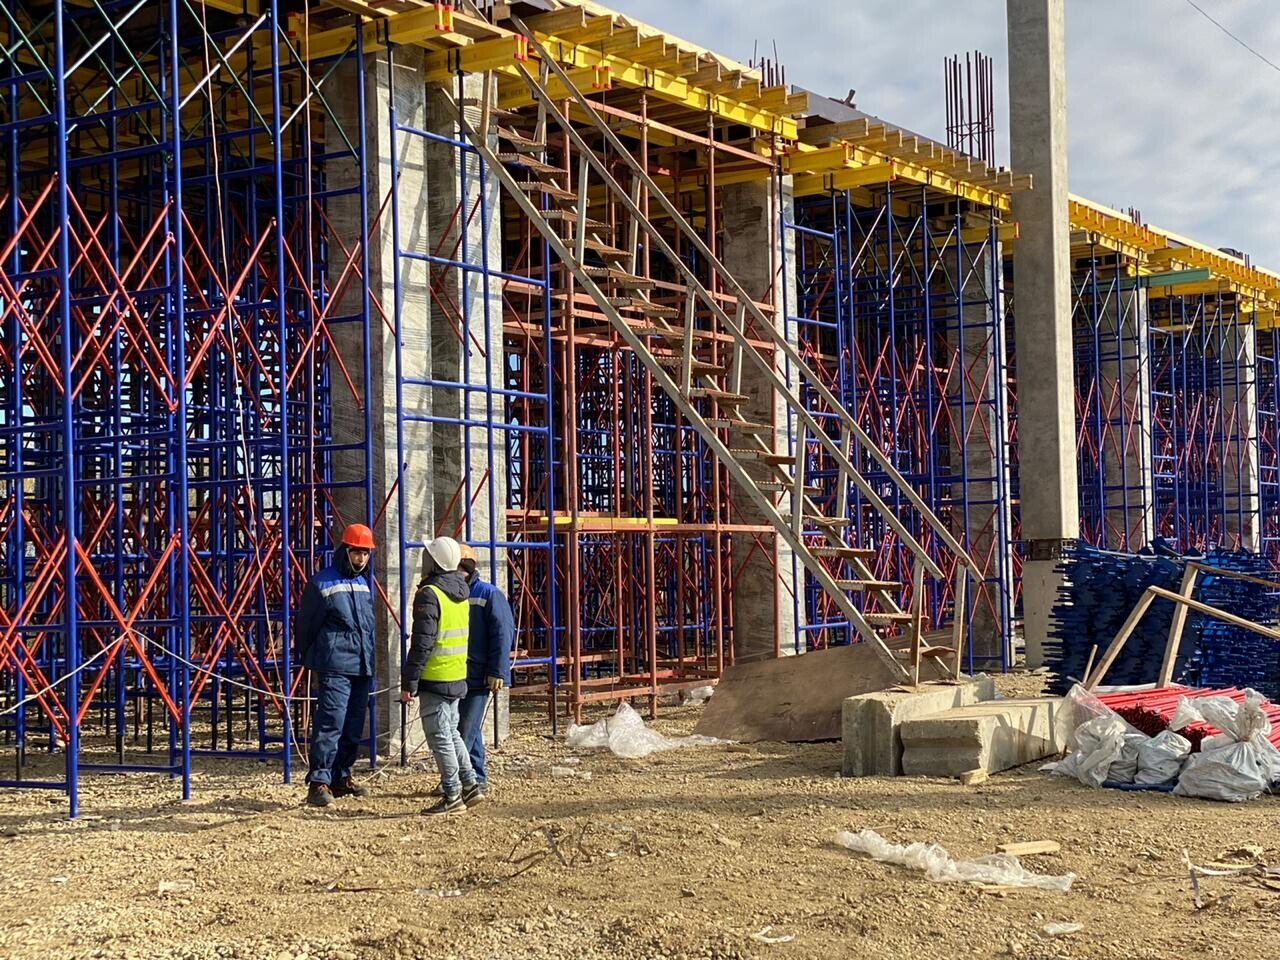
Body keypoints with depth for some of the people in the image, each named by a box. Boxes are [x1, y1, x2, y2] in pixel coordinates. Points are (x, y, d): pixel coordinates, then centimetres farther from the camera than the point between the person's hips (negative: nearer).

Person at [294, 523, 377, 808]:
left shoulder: (363, 584, 17)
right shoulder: (322, 583, -5)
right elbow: (305, 625, -1)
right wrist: (310, 660, 3)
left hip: (362, 668, 7)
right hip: (335, 668, -7)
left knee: (353, 727, 12)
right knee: (330, 723, -13)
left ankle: (341, 778, 21)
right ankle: (318, 782, -13)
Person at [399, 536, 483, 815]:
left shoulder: (429, 595, -17)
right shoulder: (461, 593, 10)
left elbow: (422, 644, -19)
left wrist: (408, 682, -15)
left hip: (435, 678, -8)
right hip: (458, 677, 8)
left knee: (439, 737, -1)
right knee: (451, 732, 19)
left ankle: (452, 796, 2)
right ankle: (470, 786, 20)